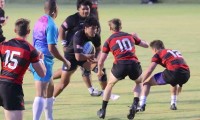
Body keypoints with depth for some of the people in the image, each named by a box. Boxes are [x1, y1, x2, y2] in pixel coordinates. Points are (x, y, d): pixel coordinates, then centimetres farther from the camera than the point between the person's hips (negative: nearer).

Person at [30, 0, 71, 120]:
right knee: (41, 94, -12)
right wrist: (65, 61, -8)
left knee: (50, 89, 23)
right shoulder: (51, 24, -16)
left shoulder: (40, 21, 10)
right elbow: (52, 48, -19)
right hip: (44, 61, -9)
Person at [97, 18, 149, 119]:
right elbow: (146, 45, 34)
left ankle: (103, 111, 26)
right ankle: (134, 105, 11)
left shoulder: (109, 41, 15)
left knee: (110, 85, 26)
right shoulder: (130, 36, 21)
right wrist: (136, 37, 52)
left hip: (120, 65, -2)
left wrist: (99, 71, 34)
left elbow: (101, 62, 13)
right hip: (134, 64, 2)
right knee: (139, 83, 32)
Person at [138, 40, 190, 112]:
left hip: (173, 73, -6)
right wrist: (180, 84, 49)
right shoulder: (175, 51, 32)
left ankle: (141, 105, 1)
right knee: (174, 82, 42)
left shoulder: (158, 54, 14)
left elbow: (149, 71, 4)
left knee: (147, 82, 12)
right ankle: (173, 104, 32)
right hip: (186, 75, 6)